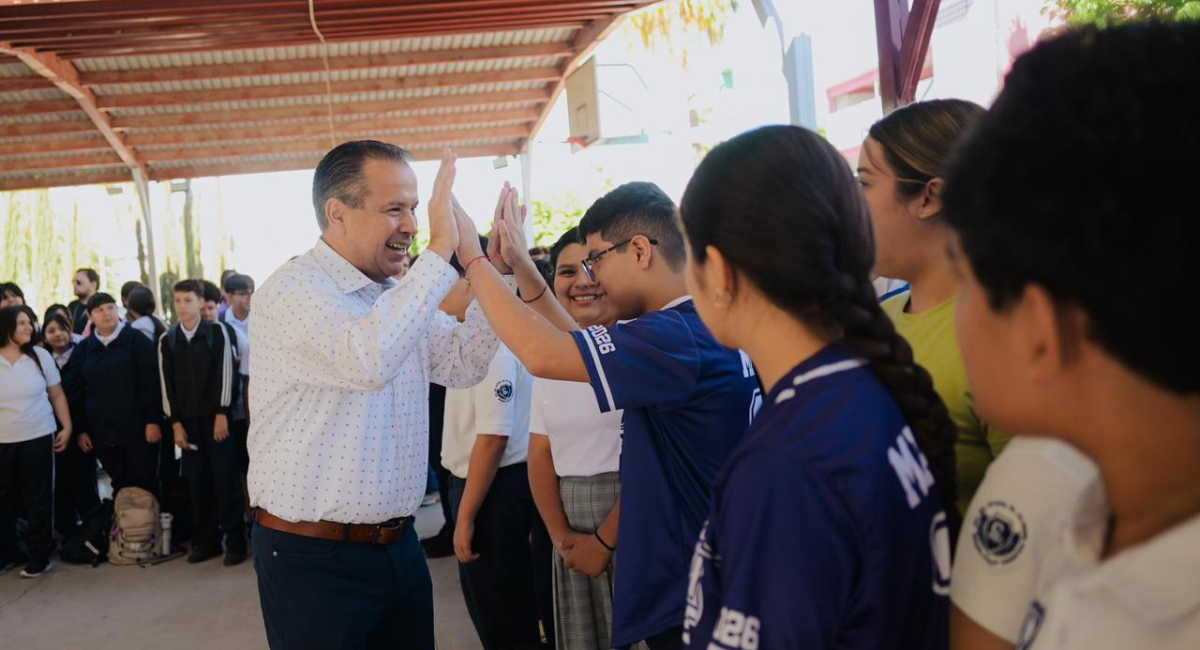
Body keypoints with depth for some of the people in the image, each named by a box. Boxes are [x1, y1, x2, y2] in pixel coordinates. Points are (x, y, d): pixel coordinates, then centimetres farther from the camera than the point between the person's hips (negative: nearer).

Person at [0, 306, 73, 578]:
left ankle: (39, 555, 15)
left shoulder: (40, 356, 1)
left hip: (38, 438, 0)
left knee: (38, 499, 5)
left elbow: (57, 395, 4)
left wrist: (67, 427, -3)